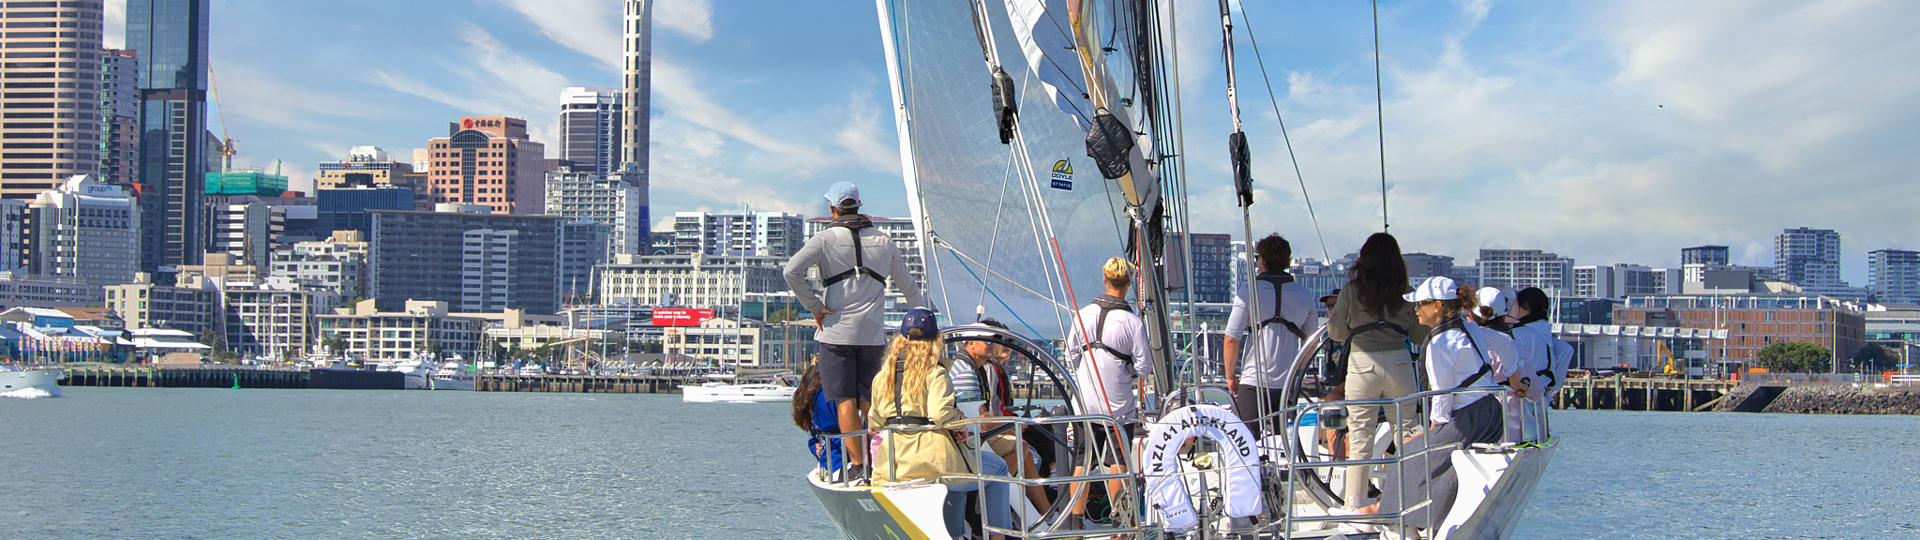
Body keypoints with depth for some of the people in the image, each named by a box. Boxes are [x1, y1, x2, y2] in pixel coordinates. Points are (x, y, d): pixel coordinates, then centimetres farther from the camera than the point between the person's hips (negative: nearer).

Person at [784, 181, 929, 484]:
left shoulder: (826, 240, -2)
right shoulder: (883, 242, 10)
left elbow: (792, 271, -17)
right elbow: (908, 287, 17)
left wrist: (814, 307, -8)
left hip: (837, 333, -3)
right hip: (873, 334, 3)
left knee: (846, 400, -3)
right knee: (869, 400, 8)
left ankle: (856, 465, -8)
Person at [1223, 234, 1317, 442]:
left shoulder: (1248, 292, -6)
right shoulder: (1305, 296, 6)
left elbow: (1232, 339, -8)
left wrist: (1230, 376, 4)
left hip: (1253, 381, -4)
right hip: (1287, 384, 4)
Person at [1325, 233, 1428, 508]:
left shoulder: (1352, 289, 0)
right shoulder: (1404, 292, 5)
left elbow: (1336, 333, 6)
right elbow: (1421, 335, 11)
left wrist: (1332, 319, 27)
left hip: (1362, 363, -1)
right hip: (1399, 362, 1)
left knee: (1360, 436, 2)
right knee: (1407, 432, 9)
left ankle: (1354, 503, 2)